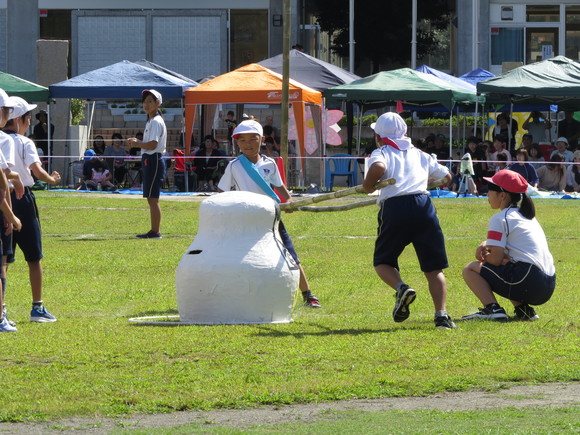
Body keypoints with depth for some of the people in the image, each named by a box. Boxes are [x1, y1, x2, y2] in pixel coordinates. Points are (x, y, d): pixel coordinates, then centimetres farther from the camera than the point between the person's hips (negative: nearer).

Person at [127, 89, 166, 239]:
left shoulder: (156, 122, -13)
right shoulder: (150, 121, 18)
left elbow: (153, 144, -21)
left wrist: (137, 144, -8)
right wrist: (137, 142, 9)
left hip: (153, 161, -11)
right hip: (149, 161, 11)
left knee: (153, 198, -9)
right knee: (151, 198, 13)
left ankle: (155, 231, -9)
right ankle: (155, 231, 18)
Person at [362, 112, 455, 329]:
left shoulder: (381, 153, 11)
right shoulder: (420, 155, 25)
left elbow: (378, 168, -14)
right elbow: (446, 177, 33)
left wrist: (367, 186, 4)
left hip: (394, 207, -3)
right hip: (423, 205, 3)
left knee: (383, 262, 16)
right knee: (434, 268, 7)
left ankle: (401, 287, -14)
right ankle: (441, 314, -9)